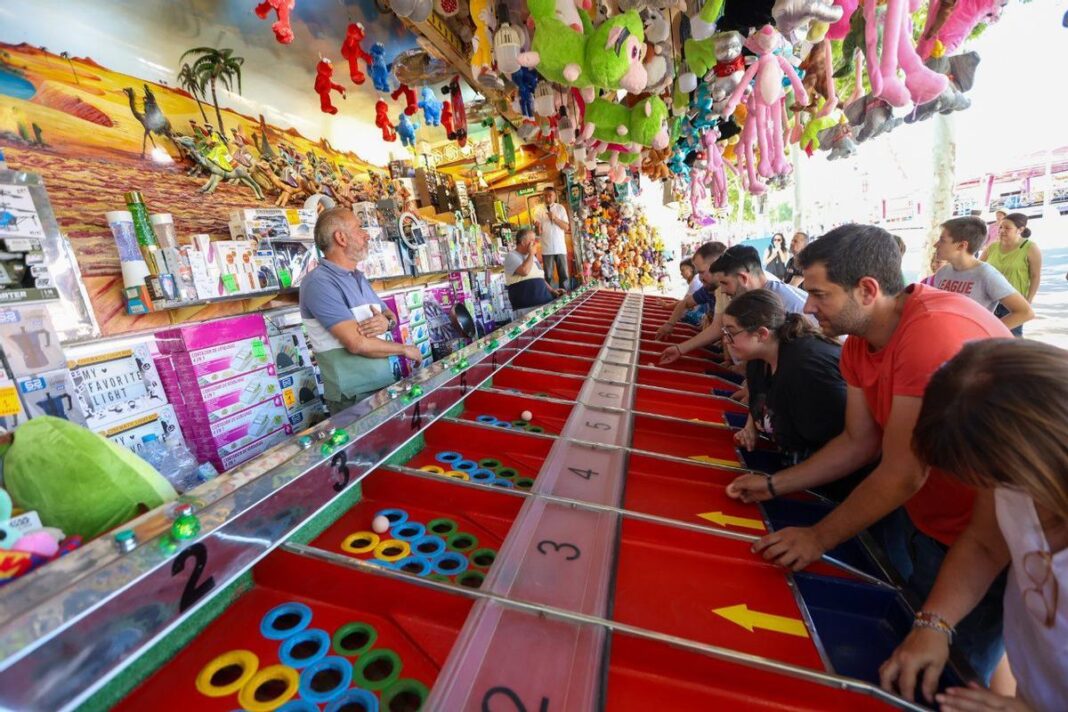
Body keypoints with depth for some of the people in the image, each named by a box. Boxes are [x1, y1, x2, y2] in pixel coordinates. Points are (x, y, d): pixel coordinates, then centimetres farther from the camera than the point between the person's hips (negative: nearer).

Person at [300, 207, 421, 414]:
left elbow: (390, 315, 17)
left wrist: (387, 322, -7)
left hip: (385, 386, 8)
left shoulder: (359, 277, 12)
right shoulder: (319, 283, -16)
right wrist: (404, 349, -9)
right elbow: (357, 343, -23)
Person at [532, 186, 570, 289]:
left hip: (560, 247, 1)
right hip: (547, 248, -1)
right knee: (548, 275, 4)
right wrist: (538, 227, -23)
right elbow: (538, 231, 0)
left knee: (563, 274, 6)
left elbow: (566, 227, -1)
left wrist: (555, 218, -13)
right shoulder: (538, 209, 3)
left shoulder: (560, 208, 5)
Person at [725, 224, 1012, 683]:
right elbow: (858, 443, 2)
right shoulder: (858, 342, -5)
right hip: (915, 516, 7)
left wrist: (819, 538, -17)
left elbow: (903, 474, -28)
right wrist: (774, 485, -1)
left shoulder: (937, 331, -33)